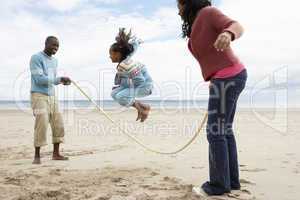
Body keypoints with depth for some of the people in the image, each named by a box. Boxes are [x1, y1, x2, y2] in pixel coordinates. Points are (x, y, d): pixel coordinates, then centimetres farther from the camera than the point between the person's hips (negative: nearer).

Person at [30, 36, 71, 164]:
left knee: (58, 125, 1)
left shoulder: (54, 61, 15)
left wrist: (62, 81, -1)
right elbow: (39, 79, -21)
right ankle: (37, 156, -3)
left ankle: (56, 153, 10)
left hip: (52, 97, 7)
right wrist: (60, 79, -23)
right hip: (38, 96, -7)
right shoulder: (36, 58, -11)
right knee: (42, 126, -16)